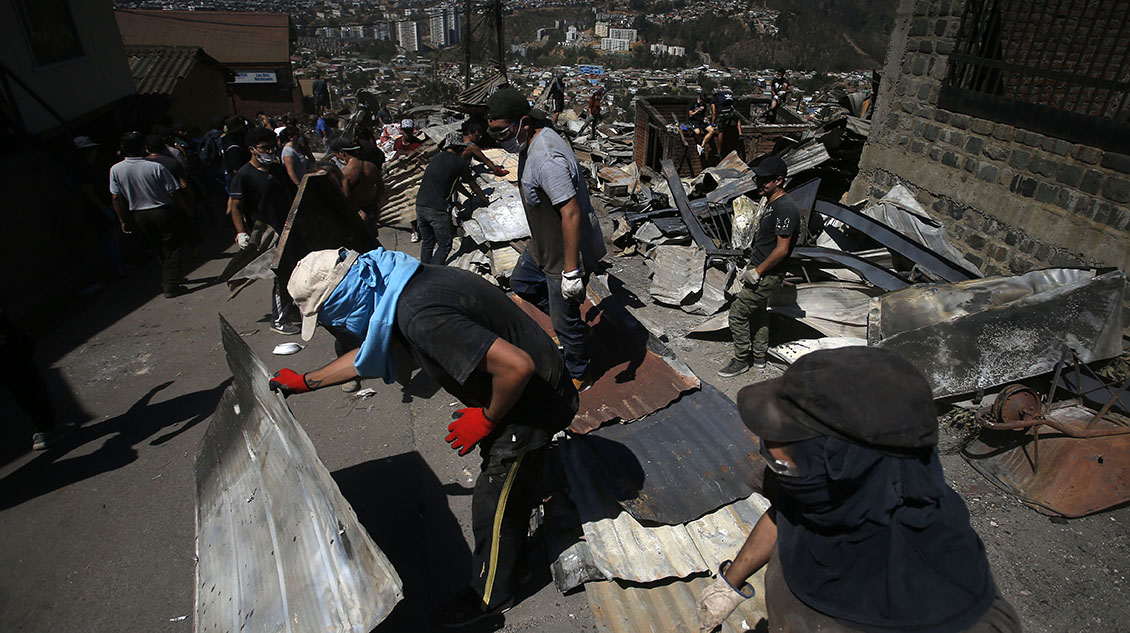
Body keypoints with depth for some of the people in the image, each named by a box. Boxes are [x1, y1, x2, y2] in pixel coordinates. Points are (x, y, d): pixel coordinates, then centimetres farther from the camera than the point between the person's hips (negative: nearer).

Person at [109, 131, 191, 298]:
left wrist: (124, 221, 9)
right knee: (173, 248, 4)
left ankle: (166, 280, 31)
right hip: (164, 212, -4)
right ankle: (171, 285, 0)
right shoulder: (155, 167, -16)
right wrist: (186, 209, 0)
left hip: (138, 216, 5)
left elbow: (116, 199, -1)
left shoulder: (115, 170, -4)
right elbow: (175, 192, -15)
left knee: (160, 250, 20)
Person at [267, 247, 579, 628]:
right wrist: (304, 382, 24)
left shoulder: (420, 317, -34)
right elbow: (369, 353, 17)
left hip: (531, 403, -9)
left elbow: (517, 365, -38)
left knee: (494, 505, 11)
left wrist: (485, 419, -20)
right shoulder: (401, 288, -2)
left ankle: (490, 596, 37)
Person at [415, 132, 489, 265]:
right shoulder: (460, 162, -2)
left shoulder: (436, 158, 18)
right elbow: (473, 185, 10)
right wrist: (485, 201, 25)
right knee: (444, 245, 6)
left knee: (427, 243, 18)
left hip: (420, 206, 7)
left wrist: (470, 196, 38)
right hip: (437, 210, -7)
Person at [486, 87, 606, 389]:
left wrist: (571, 270, -30)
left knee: (565, 321, 6)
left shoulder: (547, 159, -32)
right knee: (521, 282, 29)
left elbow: (571, 214, -33)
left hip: (566, 254, -10)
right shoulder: (532, 140, 0)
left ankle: (578, 376, 29)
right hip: (544, 246, 10)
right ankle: (565, 319, 41)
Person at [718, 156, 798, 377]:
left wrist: (757, 272, -19)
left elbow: (782, 250, -25)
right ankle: (759, 356, 34)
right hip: (759, 271, 10)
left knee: (738, 312, -5)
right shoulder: (773, 204, 10)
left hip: (767, 276, -10)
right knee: (758, 311, 19)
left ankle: (741, 360, 9)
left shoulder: (785, 208, -23)